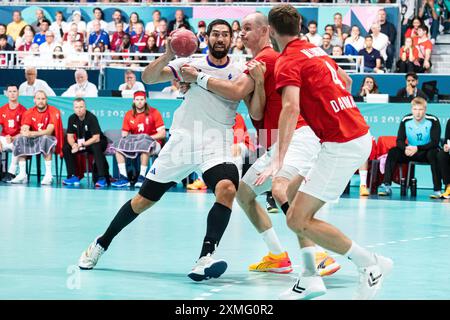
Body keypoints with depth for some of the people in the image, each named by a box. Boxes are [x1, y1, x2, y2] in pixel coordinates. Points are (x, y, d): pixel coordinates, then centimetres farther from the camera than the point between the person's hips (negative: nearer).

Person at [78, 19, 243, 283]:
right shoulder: (190, 64, 5)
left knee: (227, 189, -31)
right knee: (144, 199, 8)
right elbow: (148, 77, -4)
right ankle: (102, 244, 28)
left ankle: (206, 257, -35)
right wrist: (168, 55, -20)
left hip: (217, 146, -1)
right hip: (182, 141, 1)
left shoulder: (239, 73, 4)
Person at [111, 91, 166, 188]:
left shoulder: (154, 113, -5)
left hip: (152, 142, -5)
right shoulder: (129, 115, 7)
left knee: (144, 145, -39)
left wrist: (148, 137, -19)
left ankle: (142, 178, -37)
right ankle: (123, 178, -24)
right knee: (118, 144, -20)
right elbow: (124, 134, 9)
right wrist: (126, 139, -14)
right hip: (134, 142, 5)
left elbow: (162, 134, -8)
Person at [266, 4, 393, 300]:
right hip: (360, 135, 10)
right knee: (295, 194, 17)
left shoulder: (288, 61, -10)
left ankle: (371, 264, -4)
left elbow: (290, 108, -25)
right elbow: (346, 81, 32)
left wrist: (278, 160, -32)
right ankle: (311, 278, 11)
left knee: (298, 220, -8)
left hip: (342, 145, -10)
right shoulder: (315, 50, 16)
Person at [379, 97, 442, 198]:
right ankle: (386, 185, -21)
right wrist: (405, 148, -30)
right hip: (410, 152, 3)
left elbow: (435, 142, -21)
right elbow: (399, 140, -6)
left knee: (433, 153, -37)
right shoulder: (406, 120, -6)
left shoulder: (433, 121, -16)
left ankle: (437, 190, -35)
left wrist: (417, 148, -31)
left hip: (427, 151, -3)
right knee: (393, 152, -20)